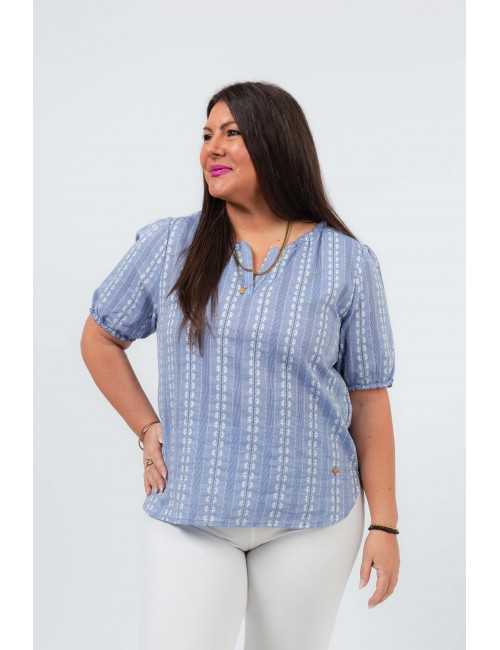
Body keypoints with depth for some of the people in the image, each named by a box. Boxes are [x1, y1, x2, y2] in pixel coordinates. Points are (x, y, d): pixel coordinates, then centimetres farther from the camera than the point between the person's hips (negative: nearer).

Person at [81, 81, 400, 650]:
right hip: (188, 513, 1)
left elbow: (369, 397, 0)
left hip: (311, 517, 0)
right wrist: (148, 431, 4)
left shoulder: (347, 263, -2)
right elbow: (100, 339, 13)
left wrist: (384, 523, -1)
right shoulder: (167, 245, 0)